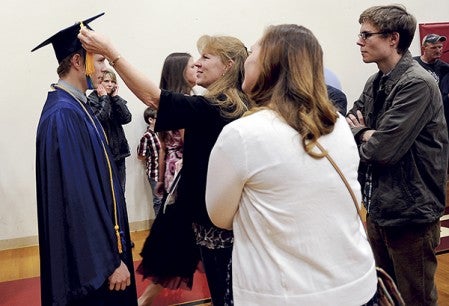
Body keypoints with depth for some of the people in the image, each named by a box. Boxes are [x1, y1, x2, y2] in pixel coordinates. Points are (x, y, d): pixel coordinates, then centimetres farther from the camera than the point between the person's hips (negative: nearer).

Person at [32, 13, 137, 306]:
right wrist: (110, 260, -22)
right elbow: (78, 197, -26)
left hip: (99, 236, 9)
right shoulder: (63, 114, -23)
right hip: (90, 254, -9)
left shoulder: (75, 106, 7)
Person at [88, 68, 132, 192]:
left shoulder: (116, 100, 13)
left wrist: (115, 97, -3)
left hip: (118, 153, 6)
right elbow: (100, 118, -21)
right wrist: (104, 98, -10)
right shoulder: (91, 100, -4)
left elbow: (127, 118, -3)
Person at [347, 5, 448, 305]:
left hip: (410, 213, -8)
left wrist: (361, 135, -5)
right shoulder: (375, 82, 8)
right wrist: (367, 134, -14)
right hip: (379, 208, 8)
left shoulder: (418, 84, -20)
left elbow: (381, 149, -26)